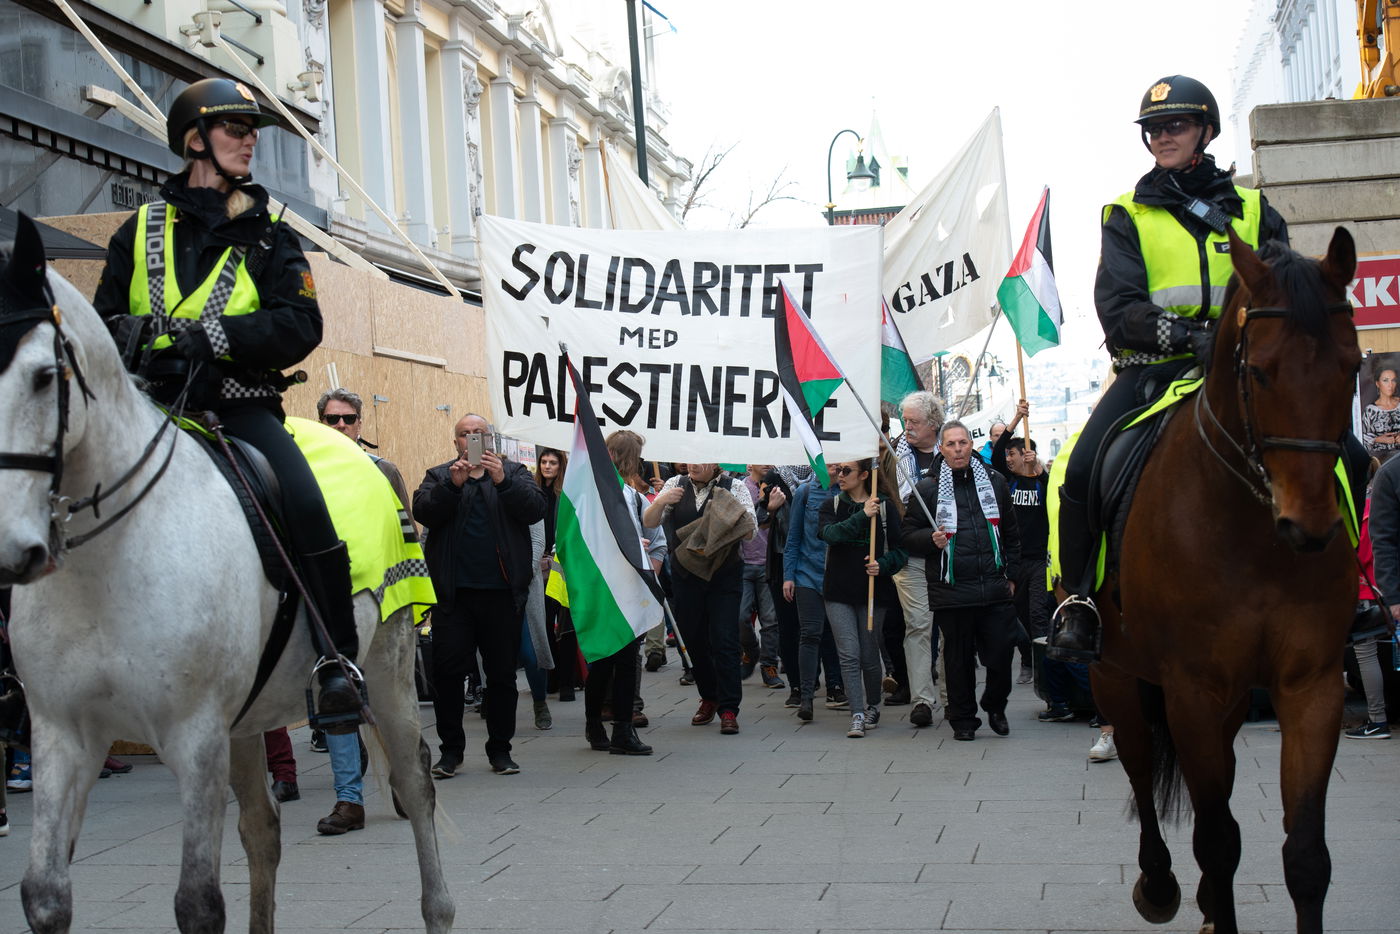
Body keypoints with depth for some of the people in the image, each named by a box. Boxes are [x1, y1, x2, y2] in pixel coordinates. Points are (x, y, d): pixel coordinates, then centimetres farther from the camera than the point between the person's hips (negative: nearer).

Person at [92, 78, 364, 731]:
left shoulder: (269, 236, 12)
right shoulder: (142, 230, 17)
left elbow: (300, 324, -1)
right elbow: (105, 314, 17)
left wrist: (214, 336, -16)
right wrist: (128, 336, -8)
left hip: (239, 405, -2)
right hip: (152, 402, 2)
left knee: (306, 506, -26)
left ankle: (336, 659, -15)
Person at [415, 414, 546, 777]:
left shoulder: (514, 473, 10)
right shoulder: (439, 476, 11)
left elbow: (535, 509, -6)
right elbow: (423, 512, -6)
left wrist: (503, 480, -20)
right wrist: (453, 484, -21)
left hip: (501, 592, 0)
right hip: (453, 593, 0)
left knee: (502, 673, 6)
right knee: (447, 671, -1)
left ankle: (500, 749, 16)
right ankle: (450, 749, 10)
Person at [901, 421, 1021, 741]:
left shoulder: (994, 481, 12)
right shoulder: (927, 488, 2)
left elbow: (1011, 533, 20)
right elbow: (909, 535, 4)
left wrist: (1011, 574, 16)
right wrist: (931, 539, -16)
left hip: (995, 589, 2)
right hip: (951, 591, -2)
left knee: (1001, 653, 1)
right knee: (959, 658, 4)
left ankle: (995, 706, 26)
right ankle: (963, 719, 16)